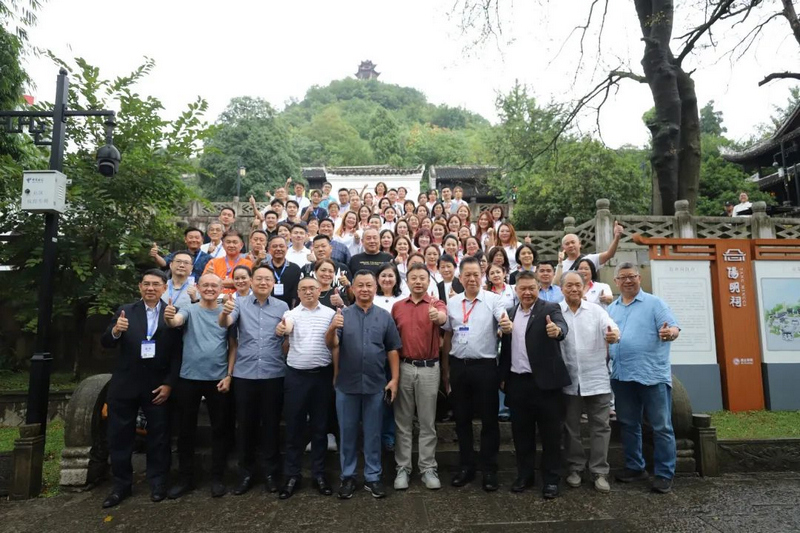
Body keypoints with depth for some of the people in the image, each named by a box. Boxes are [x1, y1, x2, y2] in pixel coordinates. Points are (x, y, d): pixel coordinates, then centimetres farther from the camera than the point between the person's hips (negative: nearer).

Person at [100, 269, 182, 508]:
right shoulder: (125, 311, 2)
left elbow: (177, 353, -5)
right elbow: (106, 344, -2)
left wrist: (169, 384, -10)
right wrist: (115, 331, -25)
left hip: (158, 386, -1)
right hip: (125, 384, 2)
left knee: (158, 436, 9)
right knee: (120, 436, 11)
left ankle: (158, 483, 25)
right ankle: (121, 485, 28)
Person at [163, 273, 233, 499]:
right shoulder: (189, 310, 1)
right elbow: (176, 321, -22)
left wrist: (229, 375, -5)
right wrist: (168, 317, -45)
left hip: (218, 380, 0)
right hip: (189, 379, 0)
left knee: (219, 430, 8)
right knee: (186, 430, 10)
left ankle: (217, 478, 21)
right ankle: (186, 478, 26)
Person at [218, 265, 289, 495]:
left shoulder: (282, 307, 4)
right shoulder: (240, 303, 2)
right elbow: (224, 324, -16)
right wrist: (224, 312, -36)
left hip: (274, 374, 0)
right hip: (244, 374, 0)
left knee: (271, 424, 9)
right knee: (245, 424, 10)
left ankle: (272, 472, 23)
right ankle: (246, 472, 25)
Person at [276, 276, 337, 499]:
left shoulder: (330, 313, 3)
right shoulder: (292, 313, 1)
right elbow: (286, 328, -22)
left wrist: (336, 374, -6)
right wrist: (281, 329, -45)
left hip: (322, 375, 0)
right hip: (296, 375, 0)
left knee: (320, 426, 10)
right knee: (294, 427, 7)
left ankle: (319, 473, 23)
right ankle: (292, 475, 21)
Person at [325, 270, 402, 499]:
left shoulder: (385, 317, 3)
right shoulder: (342, 315, -1)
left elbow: (392, 350, 5)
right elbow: (331, 345, -12)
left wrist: (394, 379, -2)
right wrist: (332, 328, -33)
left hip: (375, 385, 1)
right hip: (347, 385, 0)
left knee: (373, 434, 11)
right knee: (347, 433, 11)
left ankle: (372, 477, 25)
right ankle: (347, 476, 26)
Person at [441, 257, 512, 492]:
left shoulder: (492, 299, -4)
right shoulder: (452, 302, 5)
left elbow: (505, 322, -19)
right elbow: (447, 336, 11)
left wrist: (508, 325, -44)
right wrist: (445, 369, 10)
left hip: (485, 366, -3)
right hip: (458, 366, 3)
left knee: (489, 420, 7)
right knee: (462, 419, 13)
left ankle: (489, 470, 22)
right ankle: (465, 467, 29)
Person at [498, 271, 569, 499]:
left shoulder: (550, 309, -5)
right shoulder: (510, 313, 9)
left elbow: (562, 326, -26)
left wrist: (557, 330, -49)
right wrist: (502, 376, 10)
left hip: (545, 381, -4)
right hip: (517, 382, 4)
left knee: (550, 434, 7)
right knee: (521, 433, 14)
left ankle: (551, 480, 22)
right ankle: (524, 475, 29)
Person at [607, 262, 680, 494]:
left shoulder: (655, 303, -1)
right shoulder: (611, 308, 13)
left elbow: (674, 328, -12)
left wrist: (670, 332, -32)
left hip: (653, 375, -5)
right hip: (621, 376, 5)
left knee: (661, 427, 3)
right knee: (628, 425, 14)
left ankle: (664, 474, 14)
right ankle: (635, 467, 28)